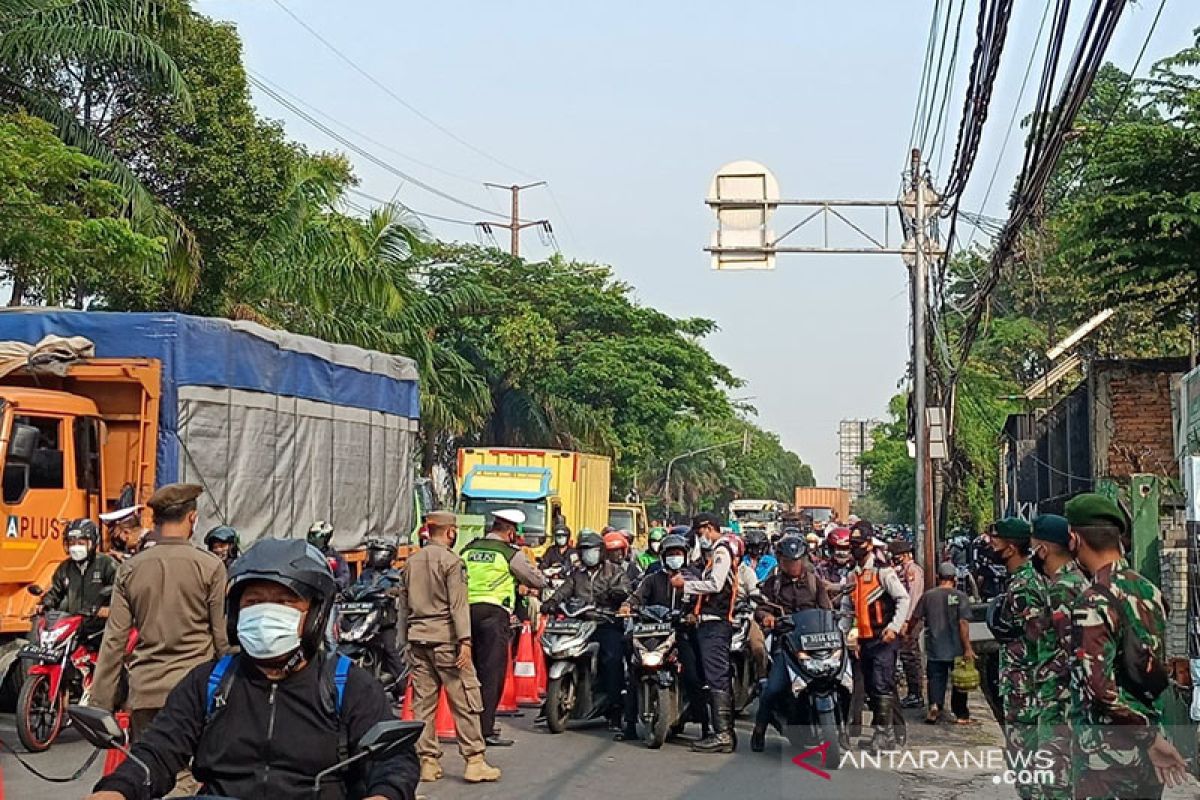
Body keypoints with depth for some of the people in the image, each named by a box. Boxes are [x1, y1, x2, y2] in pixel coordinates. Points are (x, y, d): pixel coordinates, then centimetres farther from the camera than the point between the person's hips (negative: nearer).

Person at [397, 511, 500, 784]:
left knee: (423, 701, 7)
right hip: (445, 638, -7)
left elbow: (403, 606, 16)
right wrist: (465, 641, -16)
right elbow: (458, 604, -14)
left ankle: (428, 761, 8)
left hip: (417, 638, 7)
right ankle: (475, 761, -4)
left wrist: (405, 640, 21)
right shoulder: (451, 560, -7)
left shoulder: (411, 562, 13)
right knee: (465, 700, -3)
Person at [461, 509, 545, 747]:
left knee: (474, 670, 13)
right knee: (492, 672, -4)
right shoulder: (511, 554, -2)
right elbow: (538, 581, 5)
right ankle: (486, 730, -8)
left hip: (467, 609, 6)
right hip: (494, 613, -6)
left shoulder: (468, 549, 13)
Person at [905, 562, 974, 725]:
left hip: (934, 650, 1)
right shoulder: (960, 597, -9)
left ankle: (935, 704, -15)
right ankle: (961, 714, 19)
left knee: (936, 679, 9)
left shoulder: (927, 596, -1)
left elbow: (915, 618, 7)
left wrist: (909, 632, 26)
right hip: (956, 649, -1)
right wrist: (967, 648, -13)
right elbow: (963, 623, -15)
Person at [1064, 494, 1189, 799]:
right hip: (1147, 754, 8)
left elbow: (1101, 687, -26)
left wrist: (1151, 739, -19)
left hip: (1105, 758, -8)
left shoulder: (1093, 604, -19)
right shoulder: (1149, 591, 6)